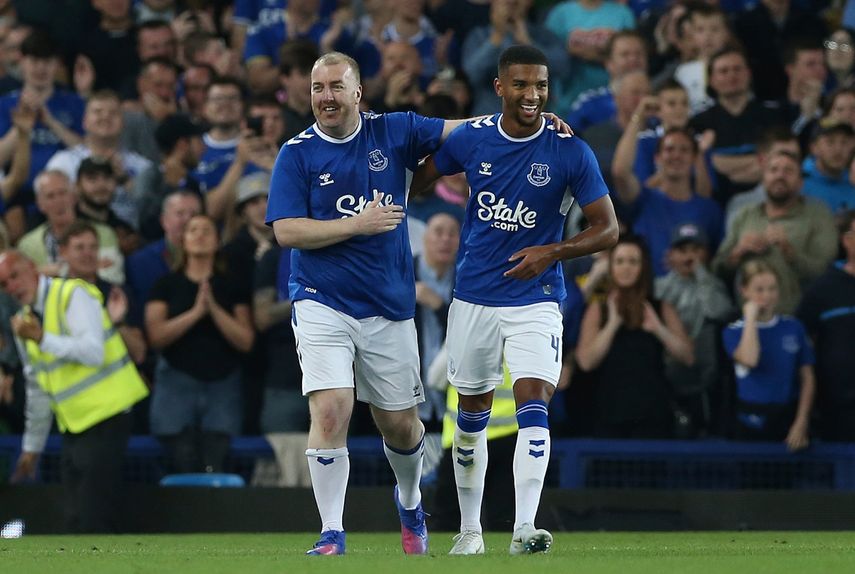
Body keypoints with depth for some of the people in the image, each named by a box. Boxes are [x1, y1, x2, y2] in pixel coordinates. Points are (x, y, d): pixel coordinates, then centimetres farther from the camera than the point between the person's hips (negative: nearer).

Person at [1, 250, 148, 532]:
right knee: (78, 521, 7)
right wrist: (32, 447, 23)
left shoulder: (73, 295, -10)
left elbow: (94, 353, -23)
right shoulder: (24, 320, 13)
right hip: (73, 424, 8)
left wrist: (42, 338, -28)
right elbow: (37, 391, 21)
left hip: (104, 416, -8)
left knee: (94, 522, -13)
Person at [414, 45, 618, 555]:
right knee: (472, 416, 12)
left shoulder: (571, 152, -10)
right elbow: (418, 179, 16)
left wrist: (552, 252, -20)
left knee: (533, 404, -19)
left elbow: (608, 229, -6)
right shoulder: (470, 139, -3)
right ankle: (470, 530, 26)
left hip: (535, 299, -3)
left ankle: (524, 529, -23)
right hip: (474, 297, 3)